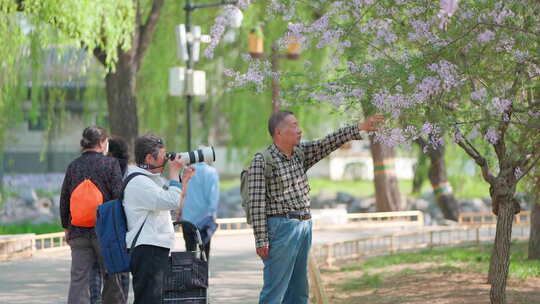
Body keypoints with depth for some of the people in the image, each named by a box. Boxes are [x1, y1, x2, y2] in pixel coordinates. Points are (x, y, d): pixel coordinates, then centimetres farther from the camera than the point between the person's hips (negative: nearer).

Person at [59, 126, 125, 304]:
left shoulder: (73, 166, 7)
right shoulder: (110, 164, -5)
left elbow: (64, 201, 10)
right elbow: (119, 196, -9)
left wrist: (66, 228, 20)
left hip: (78, 232, 3)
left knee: (78, 279, 1)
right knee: (111, 278, 9)